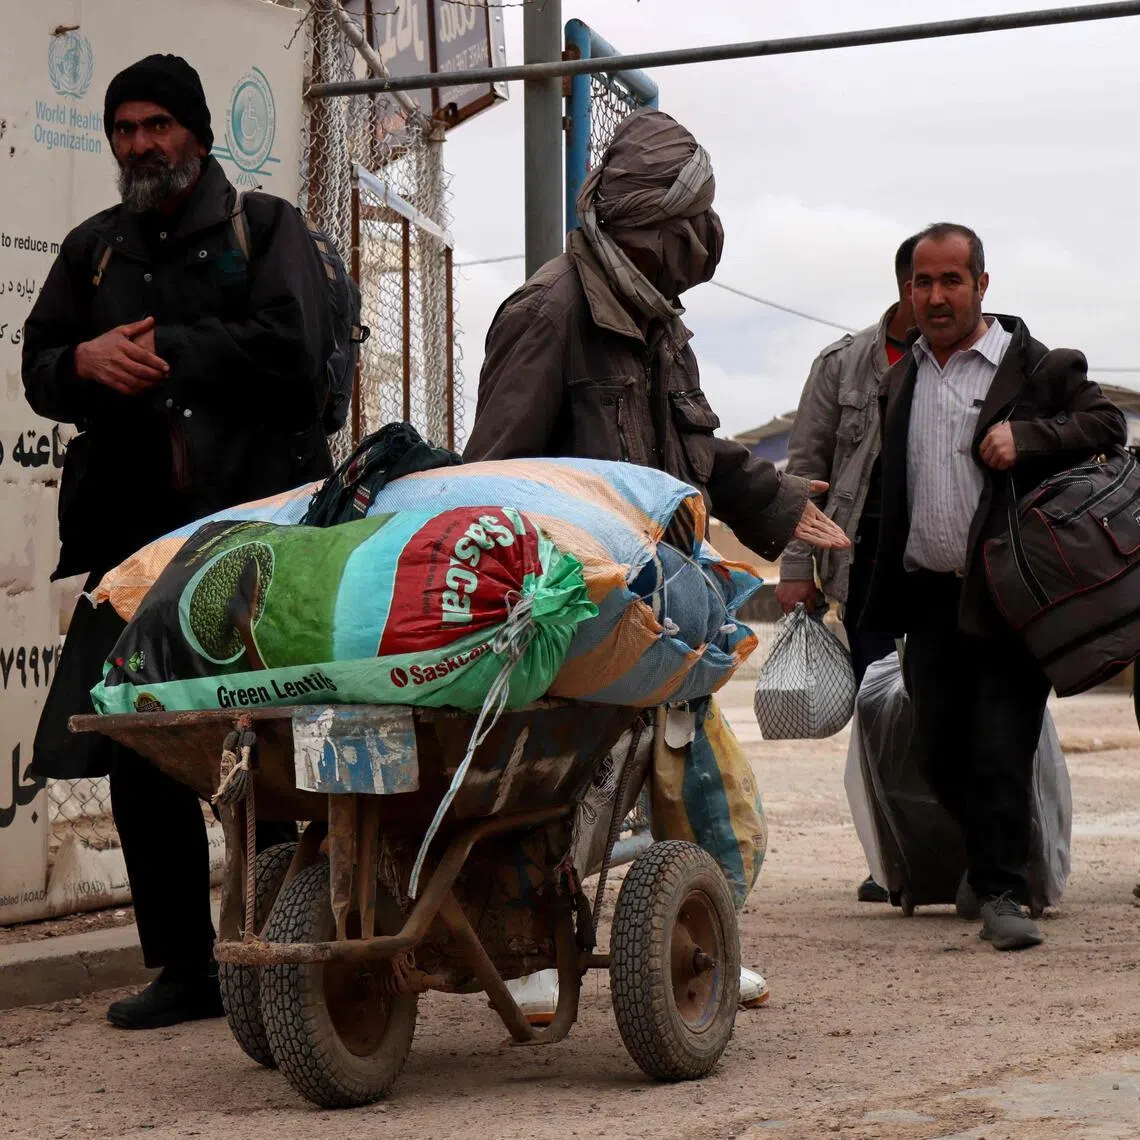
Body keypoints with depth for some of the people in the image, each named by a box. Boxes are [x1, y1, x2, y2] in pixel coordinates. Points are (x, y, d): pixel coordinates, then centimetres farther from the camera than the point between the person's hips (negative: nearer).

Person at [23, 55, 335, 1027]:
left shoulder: (263, 227, 7)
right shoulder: (94, 250, 22)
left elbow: (291, 351, -9)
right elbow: (38, 367, 19)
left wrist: (163, 351, -7)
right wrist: (85, 362, -4)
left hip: (256, 521, -5)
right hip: (137, 528, 5)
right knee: (138, 752, 3)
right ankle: (183, 965, 10)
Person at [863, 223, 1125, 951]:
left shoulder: (1034, 367, 0)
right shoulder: (901, 380, 17)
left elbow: (1107, 424, -6)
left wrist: (1026, 437, -19)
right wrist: (880, 590, 17)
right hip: (930, 597, 5)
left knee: (1001, 749, -8)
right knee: (942, 751, 6)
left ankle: (1002, 892, -4)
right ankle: (989, 865, 24)